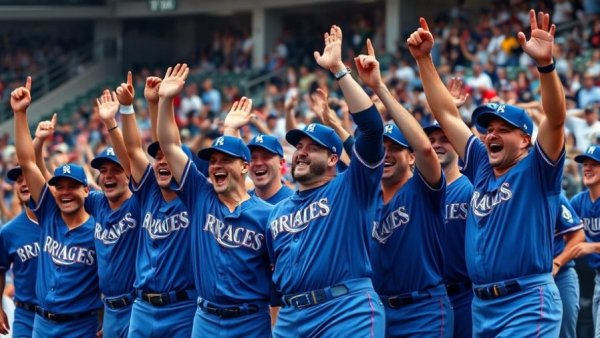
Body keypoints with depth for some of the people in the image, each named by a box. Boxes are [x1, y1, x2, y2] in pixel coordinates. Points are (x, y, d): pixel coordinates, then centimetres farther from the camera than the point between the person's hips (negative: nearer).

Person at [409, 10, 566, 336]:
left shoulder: (537, 169, -1)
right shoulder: (482, 166, 15)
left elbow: (555, 119, -17)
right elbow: (447, 114, 18)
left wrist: (545, 64, -31)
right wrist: (424, 59, 14)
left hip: (528, 304, -7)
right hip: (482, 306, 7)